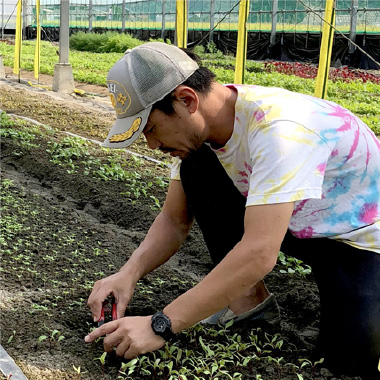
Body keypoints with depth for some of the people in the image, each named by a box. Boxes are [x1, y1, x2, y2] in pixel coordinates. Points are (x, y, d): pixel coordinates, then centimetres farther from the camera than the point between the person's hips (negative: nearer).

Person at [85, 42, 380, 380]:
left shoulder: (277, 126, -36)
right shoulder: (197, 125, -11)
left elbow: (259, 254, -41)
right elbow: (174, 221, -4)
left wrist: (160, 325, -39)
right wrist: (129, 273, -23)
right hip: (292, 224, 6)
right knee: (195, 167, -12)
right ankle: (250, 299, -2)